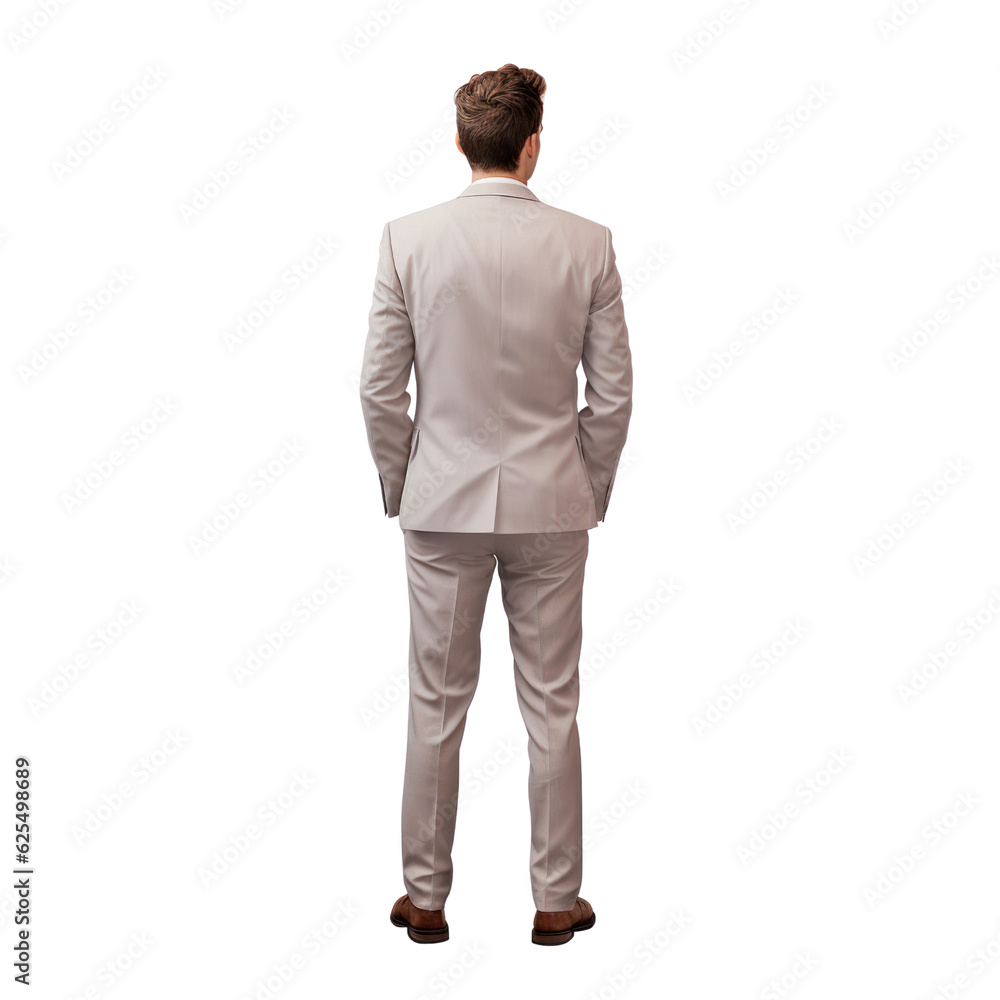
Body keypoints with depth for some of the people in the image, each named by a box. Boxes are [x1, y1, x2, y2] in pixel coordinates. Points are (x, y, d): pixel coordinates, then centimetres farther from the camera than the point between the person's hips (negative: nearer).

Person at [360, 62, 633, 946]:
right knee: (551, 708, 10)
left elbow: (381, 388, -4)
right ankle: (556, 899, 22)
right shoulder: (586, 244, -6)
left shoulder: (408, 240, -6)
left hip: (443, 504, 0)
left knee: (437, 706, 11)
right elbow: (613, 392, -3)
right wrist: (592, 491, 11)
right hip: (551, 505, 0)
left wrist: (399, 488, 10)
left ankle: (427, 897, 23)